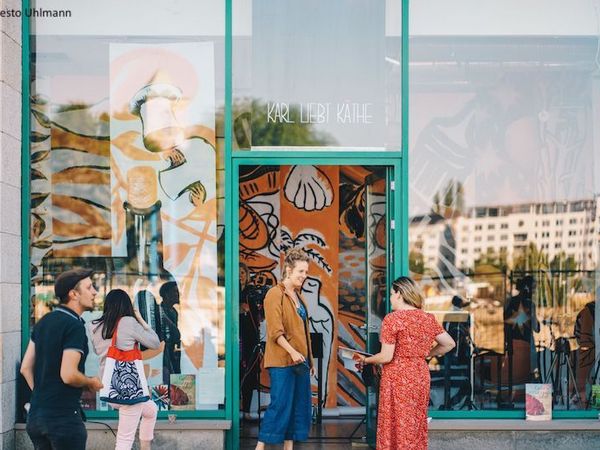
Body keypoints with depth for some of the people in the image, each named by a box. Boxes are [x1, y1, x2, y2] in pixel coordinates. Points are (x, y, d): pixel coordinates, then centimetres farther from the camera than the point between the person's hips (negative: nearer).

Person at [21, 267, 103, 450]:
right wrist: (92, 383, -4)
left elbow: (25, 368, 14)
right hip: (64, 417, -8)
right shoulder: (75, 326, -14)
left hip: (35, 415, 8)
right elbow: (68, 375, -22)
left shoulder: (44, 322, 12)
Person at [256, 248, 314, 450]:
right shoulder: (275, 294, -9)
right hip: (282, 361, -8)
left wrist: (309, 360, 20)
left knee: (300, 406, 8)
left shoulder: (298, 296, 17)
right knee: (280, 405, -9)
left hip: (300, 360, 9)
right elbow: (275, 331, -17)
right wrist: (292, 352, -27)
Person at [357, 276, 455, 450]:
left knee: (397, 427, 1)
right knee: (417, 427, 13)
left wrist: (366, 360, 1)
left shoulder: (392, 319, -12)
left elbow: (386, 357, -14)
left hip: (397, 379, -6)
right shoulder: (428, 318, 5)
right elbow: (449, 344, 9)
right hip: (421, 376, 6)